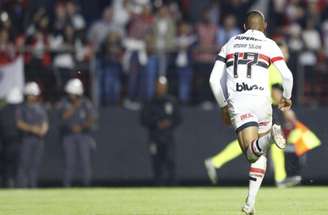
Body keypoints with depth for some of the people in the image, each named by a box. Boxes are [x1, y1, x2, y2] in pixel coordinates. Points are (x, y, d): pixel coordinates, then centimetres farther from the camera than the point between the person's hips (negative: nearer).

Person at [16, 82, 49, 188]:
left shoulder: (41, 108, 16)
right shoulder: (22, 107, 2)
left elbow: (45, 123, 15)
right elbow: (19, 124, -6)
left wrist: (43, 130, -7)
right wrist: (32, 128, -18)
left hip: (39, 139, 5)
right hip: (27, 138, -5)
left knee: (36, 164, 3)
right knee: (24, 164, -10)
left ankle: (33, 186, 5)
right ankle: (22, 186, -12)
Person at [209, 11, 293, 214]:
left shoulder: (230, 44, 17)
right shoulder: (269, 45, 8)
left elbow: (214, 79, 13)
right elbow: (286, 75, -3)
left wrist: (223, 105, 24)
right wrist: (287, 97, 16)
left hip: (237, 103, 1)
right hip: (261, 101, -1)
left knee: (252, 154, -6)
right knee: (261, 155, 15)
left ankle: (268, 137, -40)